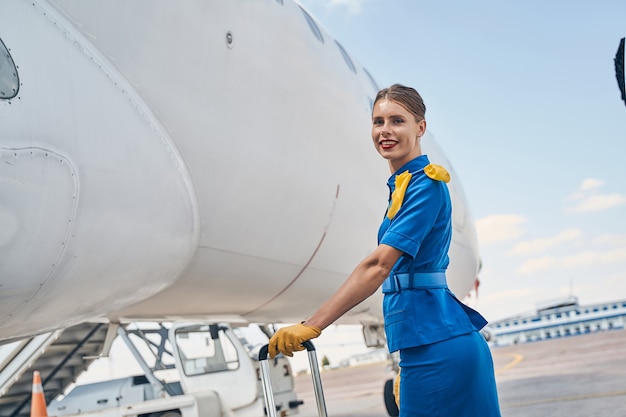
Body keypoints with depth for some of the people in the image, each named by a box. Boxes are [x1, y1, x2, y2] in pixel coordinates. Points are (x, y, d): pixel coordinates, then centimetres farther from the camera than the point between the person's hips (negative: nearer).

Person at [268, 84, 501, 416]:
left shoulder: (425, 184, -13)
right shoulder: (402, 185, 16)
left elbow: (378, 266, -23)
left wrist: (311, 326, -25)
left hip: (436, 345, -9)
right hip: (430, 341, 9)